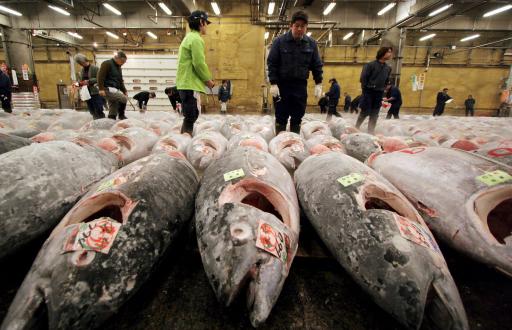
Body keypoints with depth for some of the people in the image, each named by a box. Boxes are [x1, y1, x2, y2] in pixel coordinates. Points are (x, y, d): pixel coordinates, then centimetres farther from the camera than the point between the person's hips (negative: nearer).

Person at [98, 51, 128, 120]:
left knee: (113, 112, 6)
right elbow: (100, 76, -16)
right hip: (108, 89, -9)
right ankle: (121, 115, -4)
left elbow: (120, 81, 22)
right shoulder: (107, 64, -7)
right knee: (124, 99, -22)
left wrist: (124, 91, 8)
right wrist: (101, 89, -25)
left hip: (115, 90, 9)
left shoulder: (118, 67, 20)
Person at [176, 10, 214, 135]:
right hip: (191, 84, -10)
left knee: (189, 117, 11)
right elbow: (199, 63, -17)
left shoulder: (189, 37, 23)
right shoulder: (196, 39, -9)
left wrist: (205, 79, 18)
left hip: (185, 83, 10)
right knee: (190, 118, -10)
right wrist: (208, 80, -5)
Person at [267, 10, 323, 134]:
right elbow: (271, 63, -4)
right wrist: (273, 83, -11)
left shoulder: (311, 43, 5)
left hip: (301, 85, 3)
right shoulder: (279, 41, -3)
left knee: (297, 117, 6)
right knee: (281, 117, 1)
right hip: (282, 85, -2)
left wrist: (318, 83, 3)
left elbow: (317, 65, 10)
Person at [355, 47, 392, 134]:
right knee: (365, 112, -6)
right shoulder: (370, 65, -6)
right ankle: (356, 128, 8)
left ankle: (371, 131, 10)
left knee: (374, 114, 5)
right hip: (369, 92, -5)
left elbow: (387, 81, 20)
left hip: (379, 93, 5)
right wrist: (366, 89, -7)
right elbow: (363, 78, -8)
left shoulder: (388, 68, 12)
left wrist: (382, 89, 10)